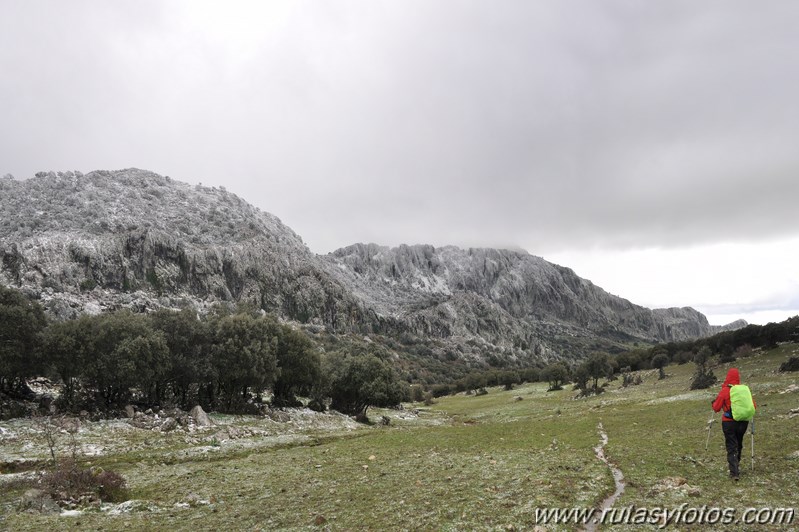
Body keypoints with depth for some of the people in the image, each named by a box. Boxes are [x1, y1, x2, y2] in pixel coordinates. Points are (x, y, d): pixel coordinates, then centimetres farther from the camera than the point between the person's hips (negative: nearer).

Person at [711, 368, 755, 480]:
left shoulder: (724, 391, -12)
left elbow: (716, 408, -7)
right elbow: (753, 406, 1)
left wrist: (714, 403, 15)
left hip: (729, 423, -4)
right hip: (743, 422, 4)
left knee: (731, 447, 1)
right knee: (739, 445, 22)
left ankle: (734, 473, -8)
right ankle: (736, 464, 36)